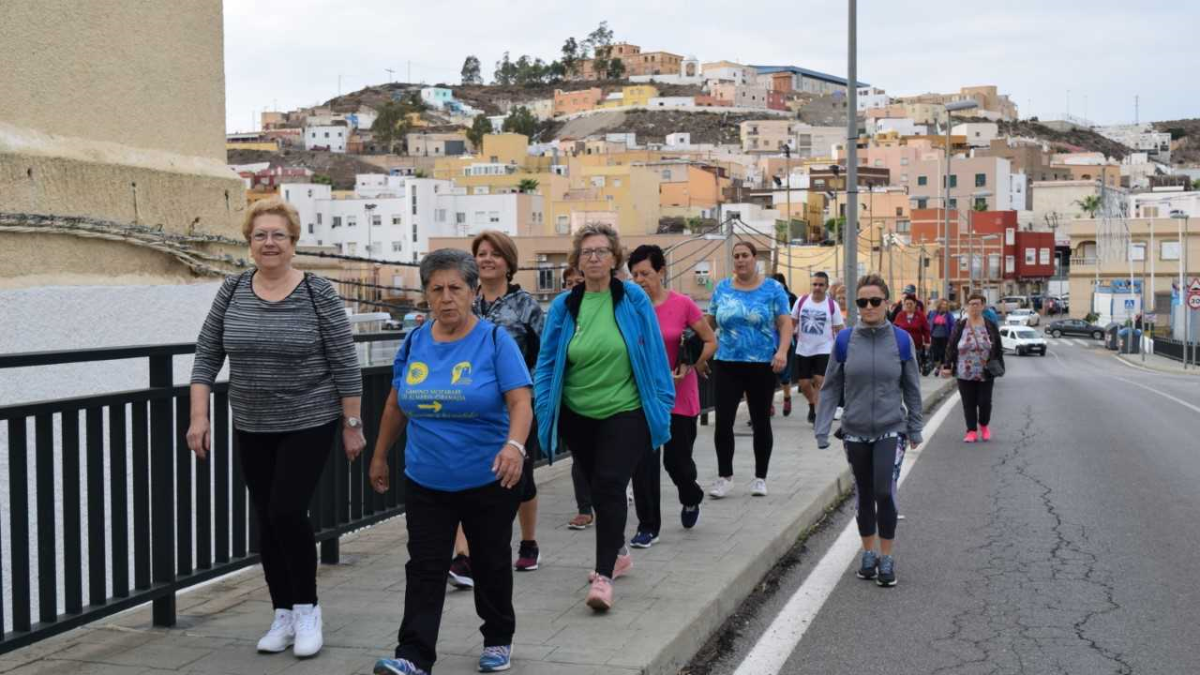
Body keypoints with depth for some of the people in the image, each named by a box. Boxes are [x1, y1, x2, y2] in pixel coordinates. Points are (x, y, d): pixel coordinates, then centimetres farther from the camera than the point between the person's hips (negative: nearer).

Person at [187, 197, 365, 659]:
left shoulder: (318, 294, -10)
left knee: (287, 512, -12)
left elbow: (344, 364, -8)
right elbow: (207, 356, 4)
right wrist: (199, 416, -3)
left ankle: (306, 607, 8)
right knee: (266, 521, 8)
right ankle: (284, 615, 22)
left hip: (309, 424, -4)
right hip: (252, 428, 4)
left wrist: (352, 425, -8)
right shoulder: (232, 291, 1)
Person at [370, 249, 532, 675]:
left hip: (489, 481, -3)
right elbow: (396, 405, 14)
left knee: (490, 564, 12)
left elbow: (520, 402, -18)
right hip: (426, 482, 3)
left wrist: (514, 445, -35)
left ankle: (498, 640, 31)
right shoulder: (414, 343, 3)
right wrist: (380, 456, 19)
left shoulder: (495, 341, -10)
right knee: (424, 568, -2)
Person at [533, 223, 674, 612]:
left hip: (625, 412, -4)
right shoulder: (564, 306, 0)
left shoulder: (634, 300, -5)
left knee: (609, 487, -14)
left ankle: (604, 576, -12)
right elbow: (547, 362, 3)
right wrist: (545, 409, -4)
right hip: (577, 416, 4)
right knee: (598, 488, 17)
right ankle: (617, 554, 38)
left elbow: (654, 354, -2)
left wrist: (661, 403, -3)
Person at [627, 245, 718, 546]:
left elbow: (711, 342, 0)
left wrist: (692, 365, -13)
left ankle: (691, 498, 42)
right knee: (644, 462, -3)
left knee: (677, 460, 9)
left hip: (679, 394, -1)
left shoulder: (683, 304, -8)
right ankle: (648, 527, 10)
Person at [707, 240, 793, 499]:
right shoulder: (722, 288, 7)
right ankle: (724, 476, 11)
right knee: (723, 421, -4)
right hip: (727, 364, 1)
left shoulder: (773, 289, 0)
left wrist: (782, 352, -19)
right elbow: (710, 323, 13)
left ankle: (760, 478, 19)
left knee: (761, 422, 7)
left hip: (762, 365, -1)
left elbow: (785, 324, -5)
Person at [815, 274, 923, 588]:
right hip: (856, 432, 2)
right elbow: (831, 387, 1)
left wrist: (915, 429, 8)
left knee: (884, 492, -12)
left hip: (891, 430, -1)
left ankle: (887, 558, 4)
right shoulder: (845, 340, -4)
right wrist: (822, 430, -3)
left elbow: (912, 388, 4)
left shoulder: (901, 340, -5)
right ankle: (868, 553, 29)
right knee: (865, 495, 12)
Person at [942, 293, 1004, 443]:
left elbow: (998, 349, 7)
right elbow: (951, 347, 2)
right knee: (969, 403, 3)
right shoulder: (960, 326, 2)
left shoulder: (991, 326, 3)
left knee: (985, 402, 2)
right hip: (965, 374, 0)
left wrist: (999, 366, 1)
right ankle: (972, 431, 13)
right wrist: (947, 366, -5)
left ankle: (984, 426, 27)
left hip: (986, 374, 0)